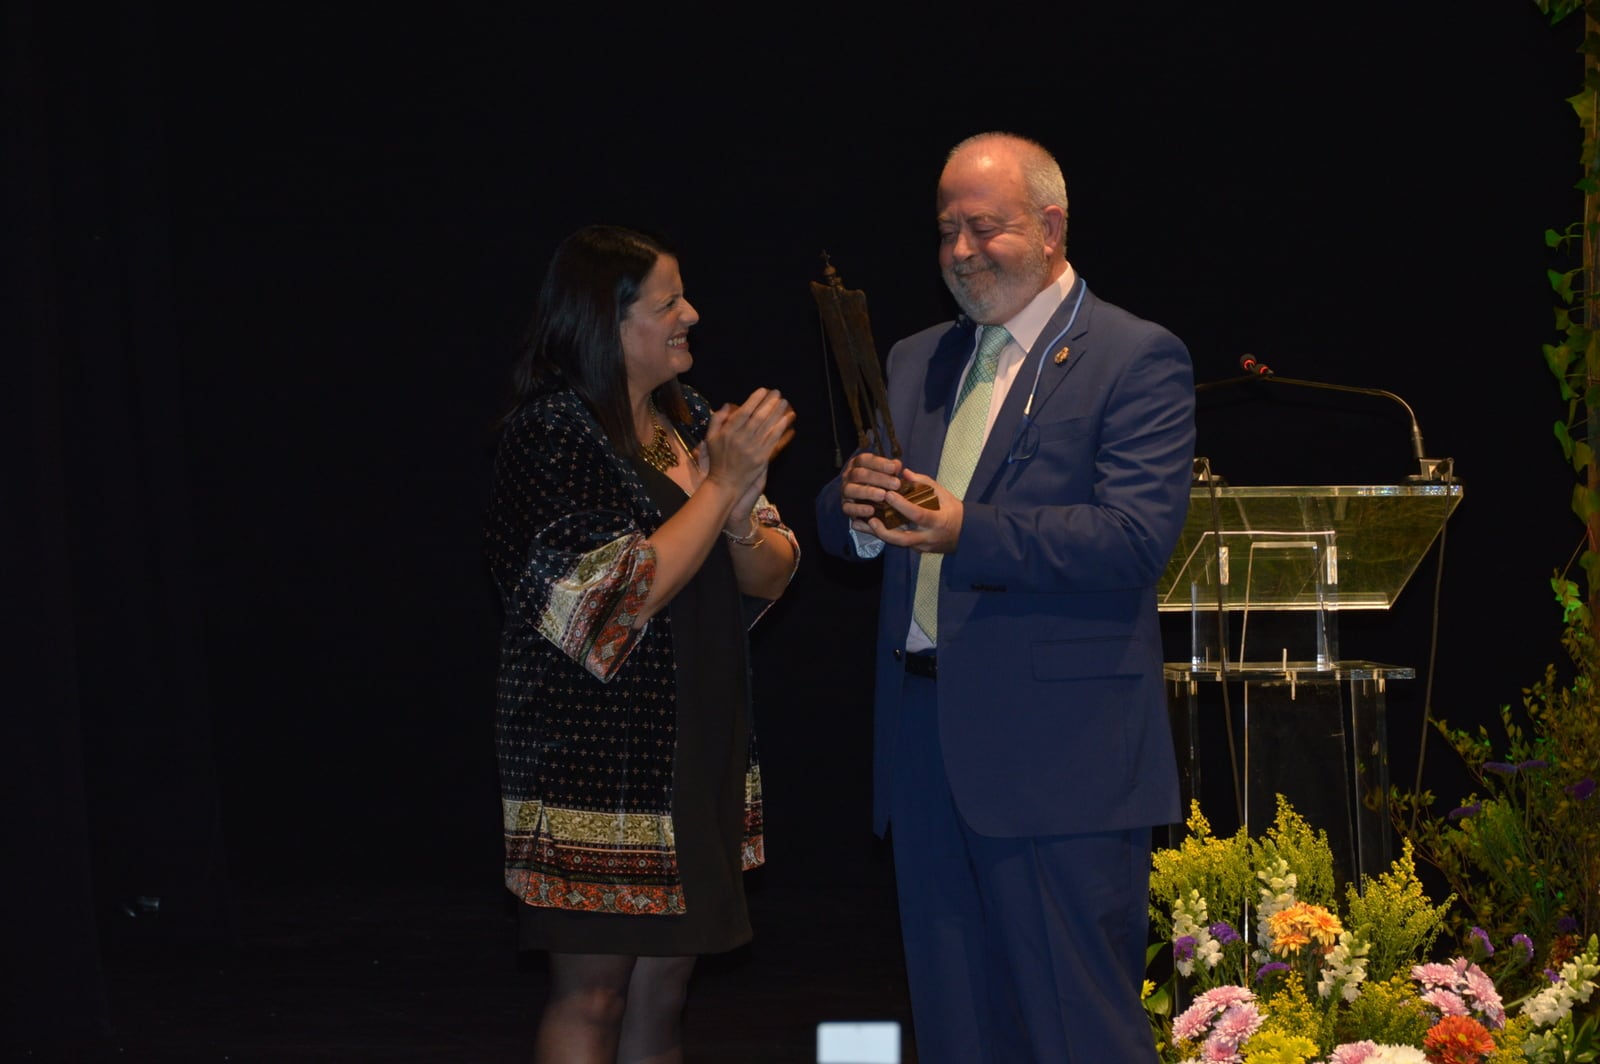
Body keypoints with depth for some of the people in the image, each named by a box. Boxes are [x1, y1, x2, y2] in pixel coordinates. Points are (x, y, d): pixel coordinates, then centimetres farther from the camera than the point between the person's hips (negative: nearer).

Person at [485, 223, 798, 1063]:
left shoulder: (690, 420, 9)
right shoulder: (548, 433, -12)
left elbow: (769, 578, 7)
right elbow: (625, 596, -20)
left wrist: (742, 517, -14)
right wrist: (722, 485, -17)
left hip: (695, 757, 7)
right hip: (592, 760, -7)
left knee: (662, 987, 9)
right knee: (591, 993, -3)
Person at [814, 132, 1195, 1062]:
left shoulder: (1138, 360, -4)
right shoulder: (916, 362, 18)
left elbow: (1138, 539, -16)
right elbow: (843, 532, 16)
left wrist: (966, 530, -25)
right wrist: (855, 505, -9)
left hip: (1058, 753, -7)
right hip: (926, 741, 7)